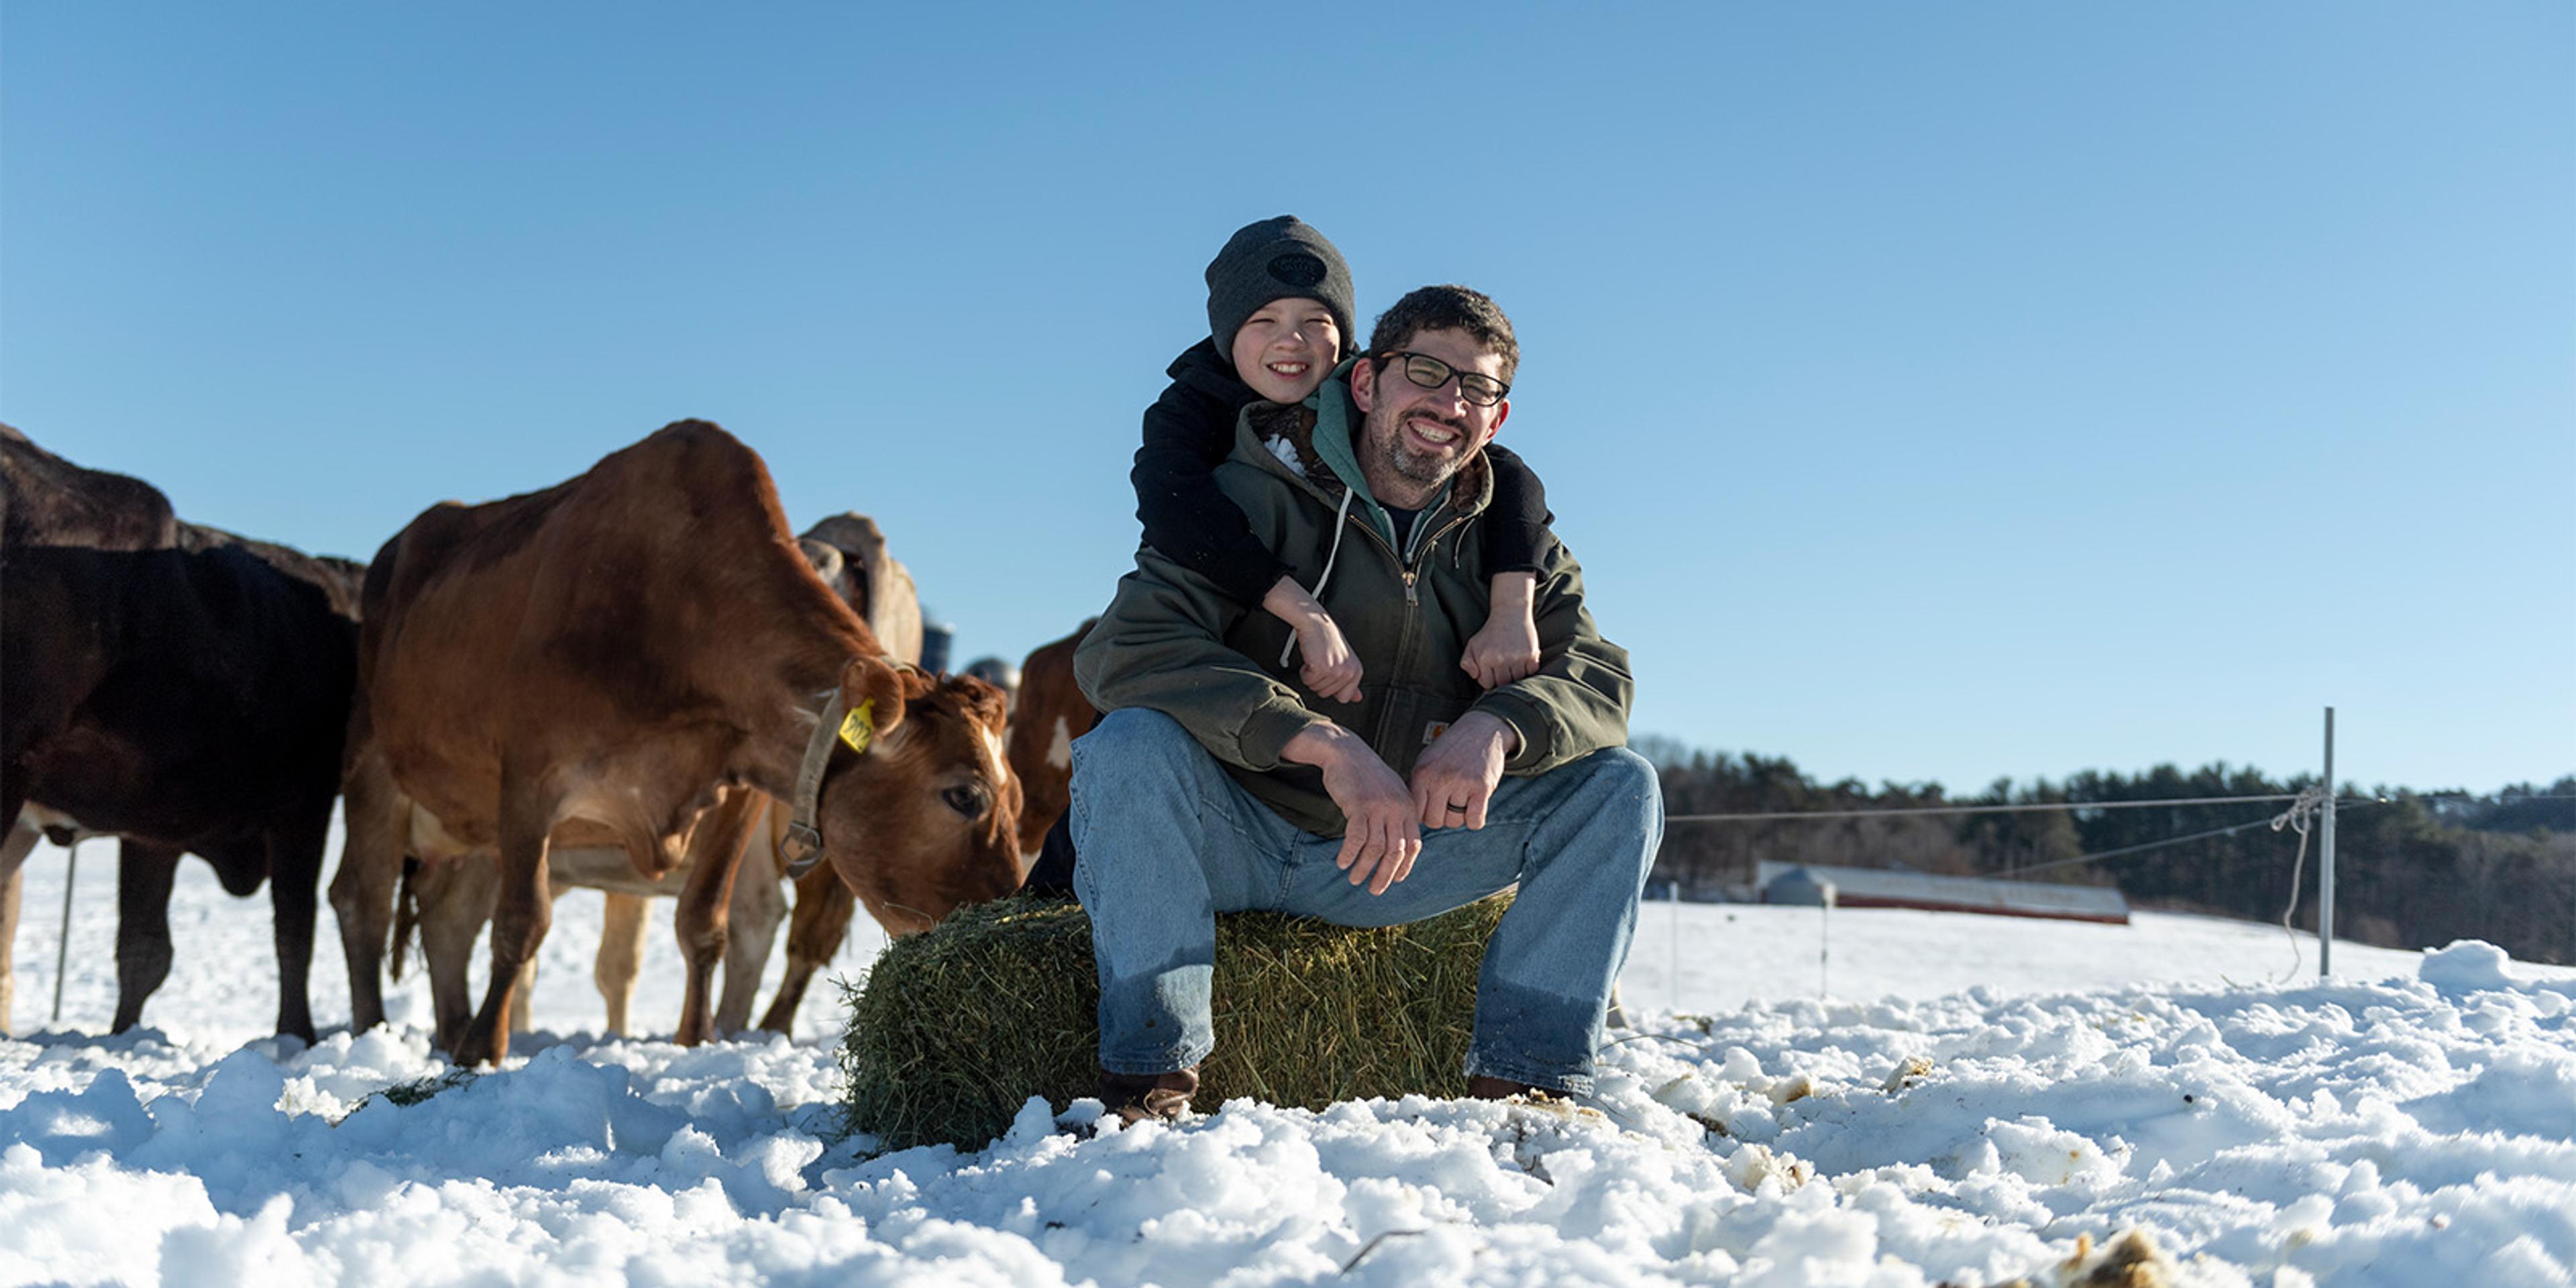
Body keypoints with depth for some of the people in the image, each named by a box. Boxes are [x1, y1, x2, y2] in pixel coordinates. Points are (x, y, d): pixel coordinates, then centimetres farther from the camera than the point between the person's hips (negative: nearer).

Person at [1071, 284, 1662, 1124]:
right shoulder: (1257, 497, -10)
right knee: (1130, 744, -34)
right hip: (1233, 846, -3)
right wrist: (1325, 743, -37)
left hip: (1391, 865, 4)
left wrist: (1497, 726, -31)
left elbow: (1597, 681, -6)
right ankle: (1149, 1073, -26)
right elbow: (1124, 648, -25)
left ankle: (1526, 1076, -14)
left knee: (1619, 784, -9)